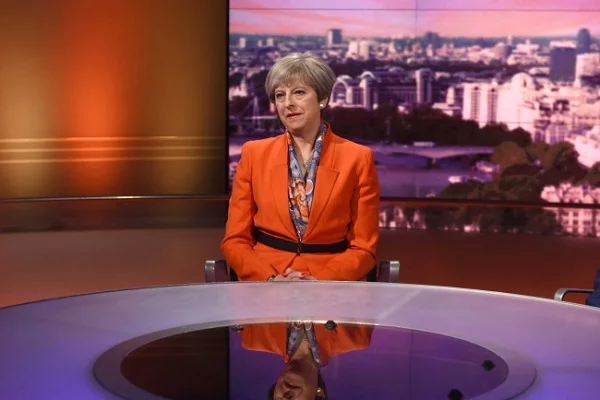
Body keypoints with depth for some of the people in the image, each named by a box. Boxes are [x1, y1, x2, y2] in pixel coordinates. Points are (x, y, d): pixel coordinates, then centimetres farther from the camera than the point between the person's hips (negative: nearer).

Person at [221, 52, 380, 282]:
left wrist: (319, 281, -14)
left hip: (332, 283, -1)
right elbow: (235, 241, 5)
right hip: (265, 284, 1)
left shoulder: (357, 159, 1)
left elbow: (364, 248, 1)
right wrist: (271, 279, -12)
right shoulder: (253, 154, 6)